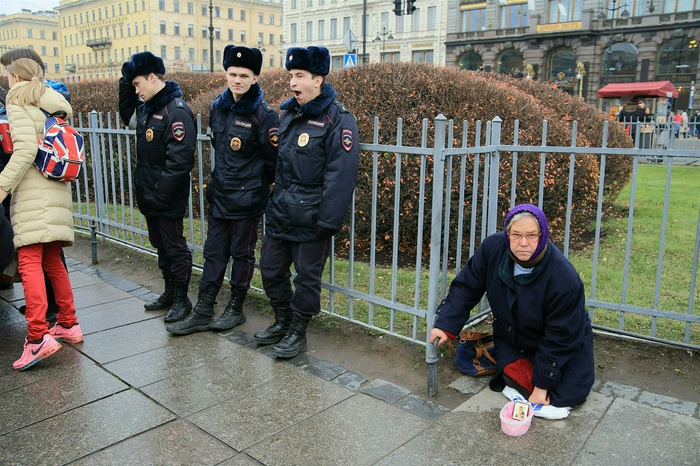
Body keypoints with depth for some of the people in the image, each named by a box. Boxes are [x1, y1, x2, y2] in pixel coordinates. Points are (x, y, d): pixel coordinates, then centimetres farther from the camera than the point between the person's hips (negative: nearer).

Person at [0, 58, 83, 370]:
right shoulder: (53, 105, 22)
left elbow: (25, 149, -14)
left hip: (33, 194, -8)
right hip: (57, 192, 8)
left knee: (29, 262, -12)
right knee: (52, 262, 13)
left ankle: (38, 335, -20)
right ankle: (68, 324, 18)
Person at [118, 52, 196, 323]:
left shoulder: (177, 111, -19)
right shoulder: (147, 106, 9)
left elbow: (179, 161, -24)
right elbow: (128, 118, 30)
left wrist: (160, 196, -21)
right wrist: (126, 84, 14)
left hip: (169, 200, -9)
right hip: (150, 196, 9)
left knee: (175, 248, 3)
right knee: (160, 246, 19)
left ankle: (182, 299, 17)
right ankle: (169, 293, 33)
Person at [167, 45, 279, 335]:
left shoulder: (263, 114, -14)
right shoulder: (219, 107, 6)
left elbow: (273, 159, -10)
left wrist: (257, 184, 0)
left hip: (247, 199, -6)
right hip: (219, 194, 6)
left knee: (242, 253, 7)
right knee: (214, 252, 11)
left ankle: (236, 309, 23)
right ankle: (203, 313, 19)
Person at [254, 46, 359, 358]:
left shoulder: (338, 120, -13)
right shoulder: (289, 114, 11)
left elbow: (340, 176, -18)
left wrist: (327, 221, -21)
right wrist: (274, 201, 17)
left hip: (310, 218, -7)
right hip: (279, 212, 8)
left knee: (307, 276, 6)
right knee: (270, 269, 15)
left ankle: (297, 334, 24)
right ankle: (282, 322, 35)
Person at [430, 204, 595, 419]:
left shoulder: (564, 278, -34)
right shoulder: (493, 248, -24)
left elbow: (560, 337, -25)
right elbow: (466, 287, -12)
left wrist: (542, 384, -21)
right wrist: (445, 325, -22)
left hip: (566, 343, -2)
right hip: (511, 335, 3)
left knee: (573, 393, -12)